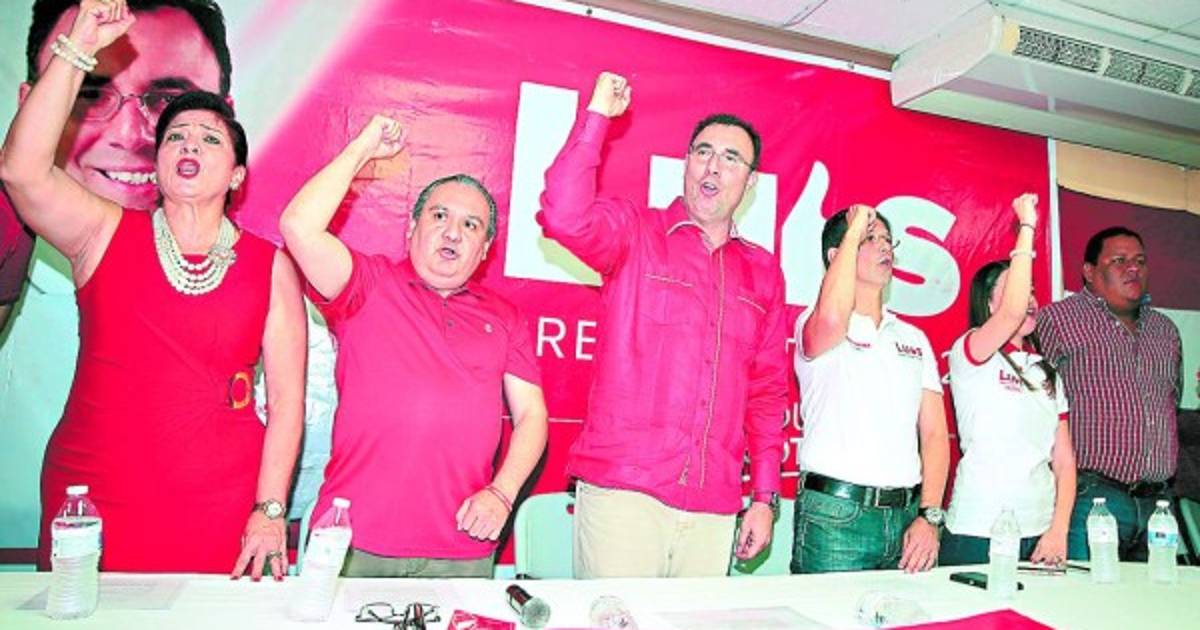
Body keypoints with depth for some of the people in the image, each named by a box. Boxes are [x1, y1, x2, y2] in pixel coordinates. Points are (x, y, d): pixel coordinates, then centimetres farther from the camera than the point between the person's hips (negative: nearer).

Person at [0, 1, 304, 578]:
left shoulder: (270, 266, 0)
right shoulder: (106, 234, 5)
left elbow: (287, 399, -2)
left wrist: (269, 509, -7)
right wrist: (77, 49, -16)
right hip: (90, 500, 1)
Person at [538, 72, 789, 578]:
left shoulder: (763, 272, 14)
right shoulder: (634, 233, 4)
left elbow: (768, 390, 14)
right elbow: (564, 215, -17)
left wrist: (766, 496, 10)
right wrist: (598, 114, -10)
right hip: (621, 493, -3)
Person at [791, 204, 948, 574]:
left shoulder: (915, 339, 16)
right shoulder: (815, 324, 1)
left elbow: (934, 433, 11)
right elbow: (833, 318, -26)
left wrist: (929, 516, -2)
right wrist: (855, 231, -12)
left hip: (907, 516, 5)